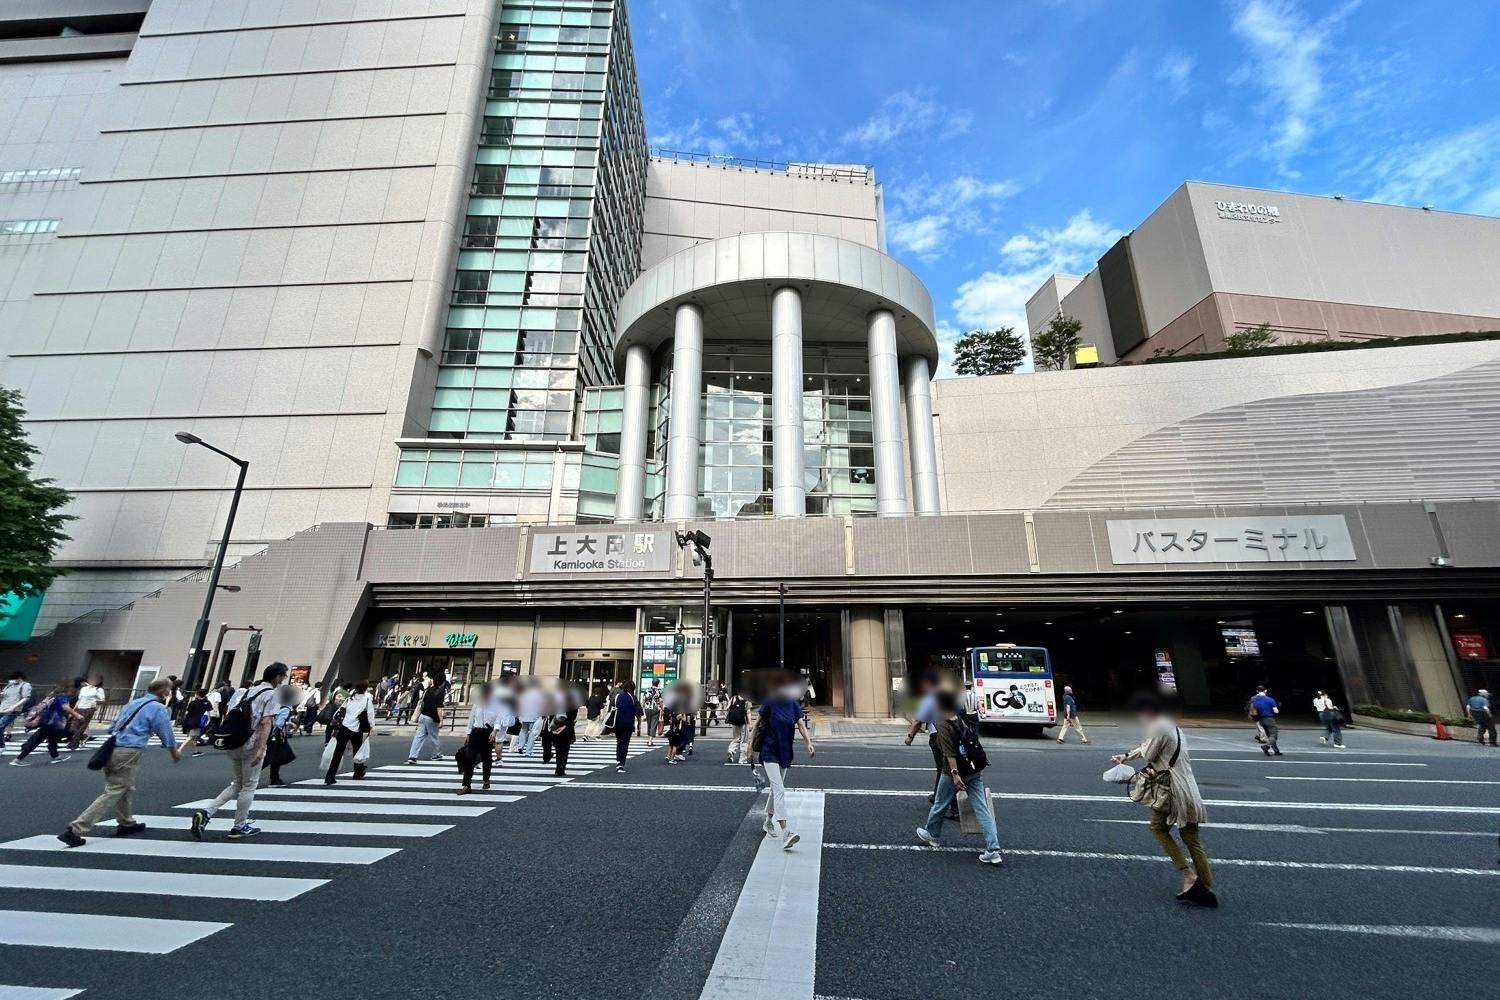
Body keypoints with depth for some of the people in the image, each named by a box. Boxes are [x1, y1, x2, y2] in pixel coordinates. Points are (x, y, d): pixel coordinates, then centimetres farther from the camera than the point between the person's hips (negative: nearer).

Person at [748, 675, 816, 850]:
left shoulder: (793, 704, 2)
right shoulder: (769, 703, -11)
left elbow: (801, 725, -7)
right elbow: (756, 725, -4)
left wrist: (809, 742, -22)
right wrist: (751, 748, -3)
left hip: (785, 753, 5)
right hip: (769, 752, -5)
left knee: (776, 789, 19)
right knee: (779, 790, -15)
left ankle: (768, 822, 39)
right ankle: (785, 833, -19)